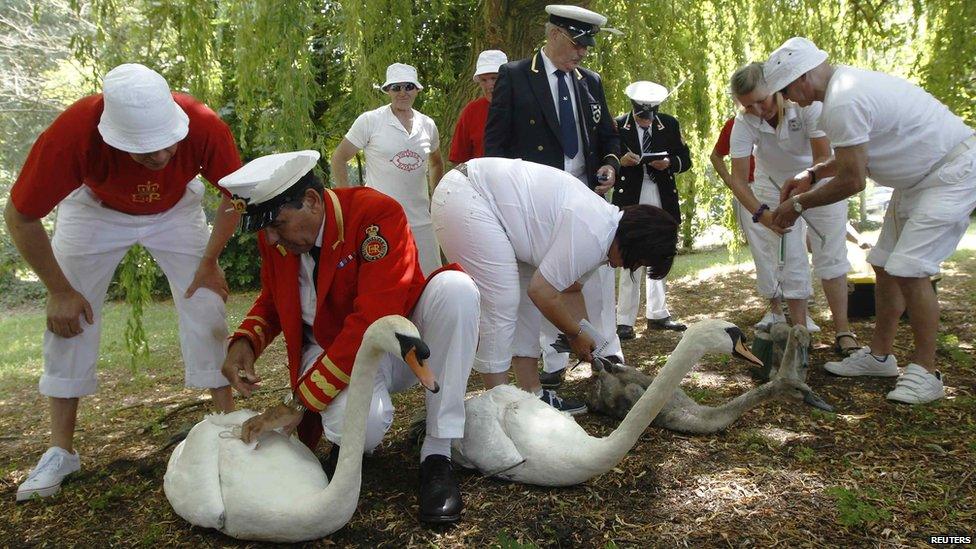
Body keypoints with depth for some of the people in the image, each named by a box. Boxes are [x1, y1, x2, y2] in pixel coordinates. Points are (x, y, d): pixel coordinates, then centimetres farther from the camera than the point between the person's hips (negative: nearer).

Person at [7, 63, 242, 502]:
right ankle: (60, 450, 7)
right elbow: (20, 218, -22)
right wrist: (60, 291, -16)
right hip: (95, 208, 0)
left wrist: (209, 261, -13)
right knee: (69, 316, -6)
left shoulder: (205, 127, -36)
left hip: (175, 209, 1)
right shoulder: (71, 134, -38)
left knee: (205, 306, -9)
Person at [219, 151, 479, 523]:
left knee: (455, 287, -34)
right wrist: (244, 341, -7)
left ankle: (437, 455, -24)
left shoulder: (376, 213, -24)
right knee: (360, 421, -36)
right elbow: (271, 302, 17)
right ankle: (348, 444, 7)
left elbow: (372, 321, -31)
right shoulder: (274, 239, -4)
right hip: (331, 350, 2)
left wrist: (298, 403, -29)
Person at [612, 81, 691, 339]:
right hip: (631, 203, -4)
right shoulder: (617, 126, -4)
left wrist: (669, 163, -11)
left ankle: (657, 314, 25)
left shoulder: (669, 124, 5)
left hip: (662, 202, 4)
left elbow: (685, 159, 9)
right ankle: (625, 320, 0)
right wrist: (621, 161, -20)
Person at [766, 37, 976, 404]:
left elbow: (852, 180, -23)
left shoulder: (843, 102, -26)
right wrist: (812, 175, 10)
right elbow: (855, 155, 18)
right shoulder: (846, 82, 7)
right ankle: (879, 355, 22)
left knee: (908, 269, -16)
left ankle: (925, 371, -4)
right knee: (885, 264, 12)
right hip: (921, 176, 11)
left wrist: (799, 204, -11)